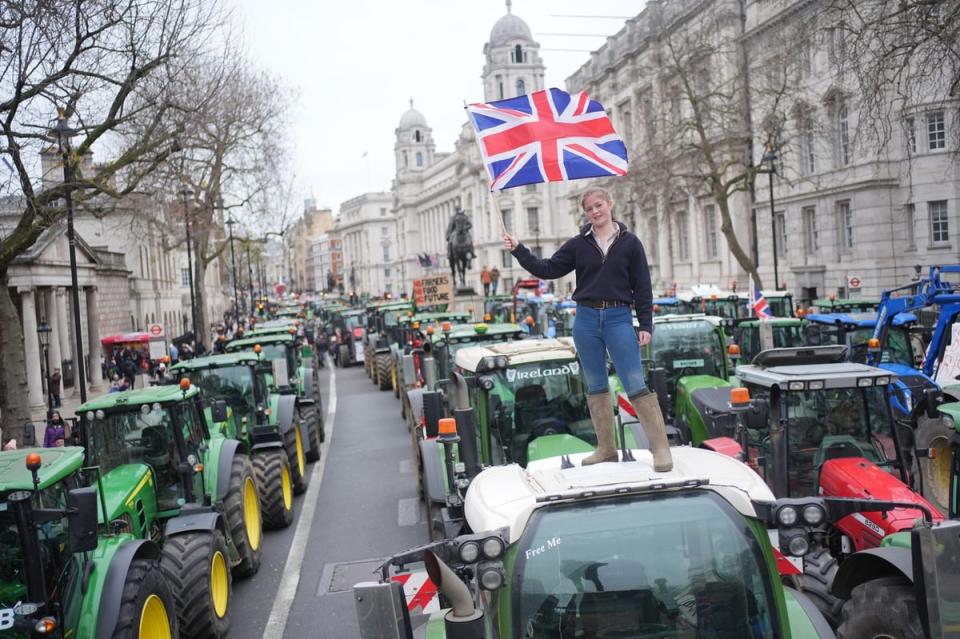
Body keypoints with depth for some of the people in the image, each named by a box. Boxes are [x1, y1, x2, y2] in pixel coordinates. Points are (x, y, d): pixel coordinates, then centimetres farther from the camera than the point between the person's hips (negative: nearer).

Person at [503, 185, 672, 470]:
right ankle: (606, 449, 19)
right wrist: (519, 251, -3)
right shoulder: (578, 244, 6)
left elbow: (642, 287, 2)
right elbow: (548, 269, 7)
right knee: (596, 387, 9)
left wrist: (645, 325, -2)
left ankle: (661, 448, -4)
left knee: (636, 385, -9)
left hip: (618, 318, -3)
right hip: (586, 319, 3)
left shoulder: (629, 242, 2)